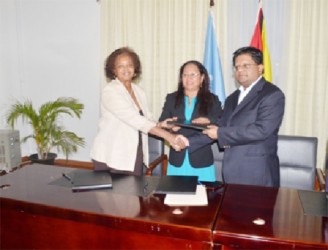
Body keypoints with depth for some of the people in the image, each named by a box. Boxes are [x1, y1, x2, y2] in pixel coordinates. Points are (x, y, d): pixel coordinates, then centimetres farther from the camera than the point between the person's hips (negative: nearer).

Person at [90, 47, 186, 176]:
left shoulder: (139, 91, 9)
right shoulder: (110, 91, -13)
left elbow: (147, 119, 8)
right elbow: (134, 119, -24)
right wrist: (167, 135, -29)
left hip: (135, 156, 6)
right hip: (111, 159, -6)